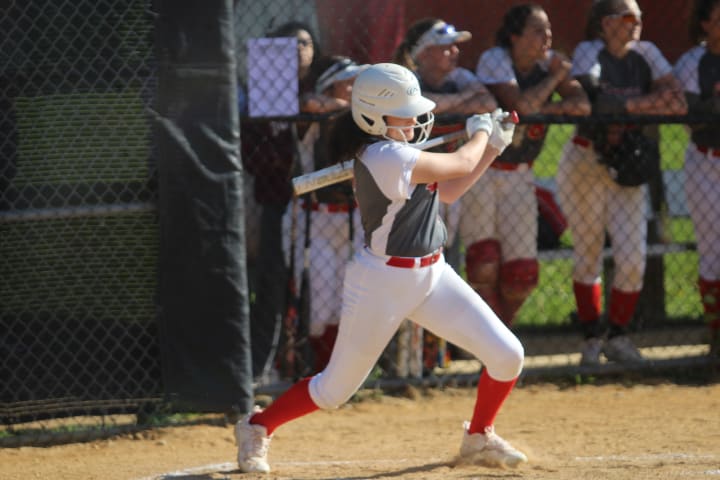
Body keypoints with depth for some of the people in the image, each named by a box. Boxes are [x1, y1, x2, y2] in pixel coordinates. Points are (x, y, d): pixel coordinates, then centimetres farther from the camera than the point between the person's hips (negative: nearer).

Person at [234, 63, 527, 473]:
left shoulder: (395, 152, 6)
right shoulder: (385, 157, -25)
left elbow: (447, 192, 15)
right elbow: (461, 164, -15)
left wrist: (492, 146, 10)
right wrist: (481, 132, 6)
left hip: (432, 275, 9)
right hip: (383, 282, -9)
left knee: (507, 355, 0)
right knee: (336, 389, 4)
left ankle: (479, 438, 25)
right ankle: (257, 427, 29)